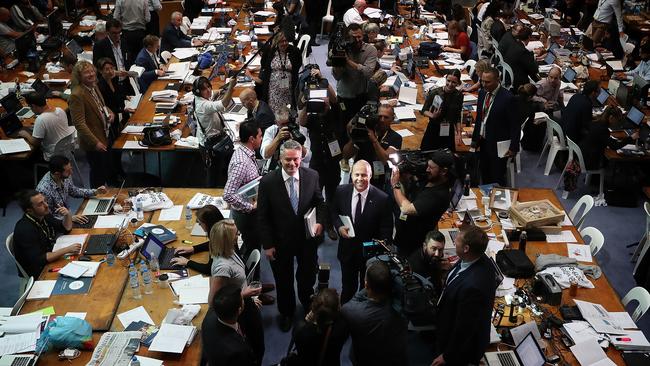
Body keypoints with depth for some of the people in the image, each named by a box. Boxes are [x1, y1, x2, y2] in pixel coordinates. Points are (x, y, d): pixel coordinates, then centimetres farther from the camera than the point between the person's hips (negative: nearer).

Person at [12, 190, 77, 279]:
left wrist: (68, 215, -9)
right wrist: (67, 249, -31)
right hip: (38, 273, -8)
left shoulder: (44, 215, -1)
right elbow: (38, 260, -29)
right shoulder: (25, 229, -27)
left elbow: (66, 228, 13)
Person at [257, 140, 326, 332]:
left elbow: (319, 202, 3)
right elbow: (263, 217, -13)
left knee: (308, 276, 24)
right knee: (283, 280, 21)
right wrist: (267, 245, -11)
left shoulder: (312, 176, -14)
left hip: (307, 238, 2)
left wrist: (320, 221, -15)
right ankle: (286, 312, 48)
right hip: (281, 241, -2)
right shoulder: (268, 182, -21)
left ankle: (308, 306, 55)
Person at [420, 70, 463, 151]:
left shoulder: (459, 96, -4)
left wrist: (458, 131, -1)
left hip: (448, 131, 2)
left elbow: (458, 116, 7)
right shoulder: (434, 93, -13)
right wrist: (432, 115, -22)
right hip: (433, 129, -2)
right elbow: (424, 110, -4)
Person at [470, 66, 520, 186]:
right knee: (485, 177, 16)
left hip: (498, 145, -7)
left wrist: (513, 147, -13)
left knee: (497, 179, 2)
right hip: (483, 143, 7)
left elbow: (515, 125, -14)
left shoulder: (507, 98, -18)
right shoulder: (482, 93, 4)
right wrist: (475, 139, 14)